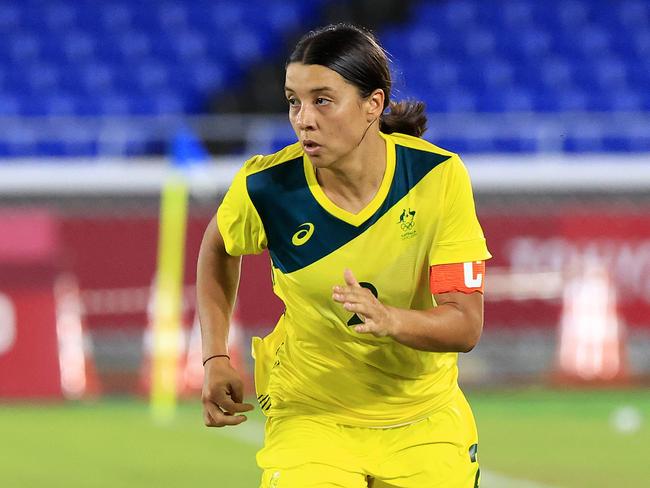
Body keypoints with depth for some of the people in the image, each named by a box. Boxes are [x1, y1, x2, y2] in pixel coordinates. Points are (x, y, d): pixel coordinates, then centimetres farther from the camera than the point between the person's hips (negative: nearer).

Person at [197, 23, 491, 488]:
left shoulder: (439, 177, -16)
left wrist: (389, 320, -38)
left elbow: (466, 325, -18)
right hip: (310, 418, -1)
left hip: (425, 423, 2)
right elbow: (219, 247, 9)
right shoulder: (267, 187, -16)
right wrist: (216, 358, 0)